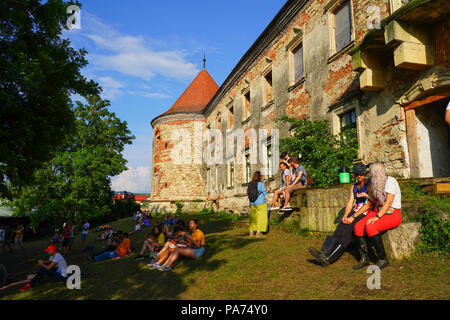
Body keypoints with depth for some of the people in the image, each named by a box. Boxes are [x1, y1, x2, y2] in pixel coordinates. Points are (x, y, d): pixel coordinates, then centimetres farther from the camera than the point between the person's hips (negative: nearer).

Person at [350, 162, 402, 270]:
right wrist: (353, 216, 9)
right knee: (358, 226, -18)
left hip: (392, 215, -7)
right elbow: (369, 204, 17)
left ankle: (383, 259, -16)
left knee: (370, 227, -31)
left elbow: (388, 202, -18)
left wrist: (376, 217, -28)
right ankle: (364, 258, -11)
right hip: (378, 212, 7)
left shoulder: (390, 181, -9)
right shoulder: (375, 184, 15)